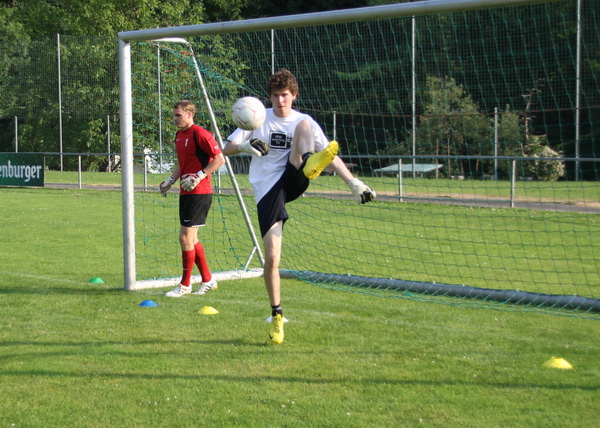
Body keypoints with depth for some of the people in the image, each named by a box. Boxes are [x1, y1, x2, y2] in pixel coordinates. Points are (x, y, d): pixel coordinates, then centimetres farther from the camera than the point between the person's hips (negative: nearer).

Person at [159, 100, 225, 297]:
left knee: (185, 237, -7)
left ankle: (185, 285, 3)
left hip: (199, 193, -9)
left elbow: (220, 159, -16)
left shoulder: (200, 134, -14)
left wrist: (199, 176, -20)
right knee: (190, 238, 13)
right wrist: (171, 180, 12)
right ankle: (208, 280, 24)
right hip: (186, 192, 10)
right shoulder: (179, 136, 14)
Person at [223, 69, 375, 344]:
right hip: (267, 190, -1)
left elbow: (331, 156, 6)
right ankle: (277, 315, 4)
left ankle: (309, 165, -49)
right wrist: (245, 146, -18)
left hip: (293, 181, 1)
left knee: (303, 125, -17)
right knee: (272, 257, -13)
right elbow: (226, 149, 4)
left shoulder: (304, 121, 9)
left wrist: (354, 183, -6)